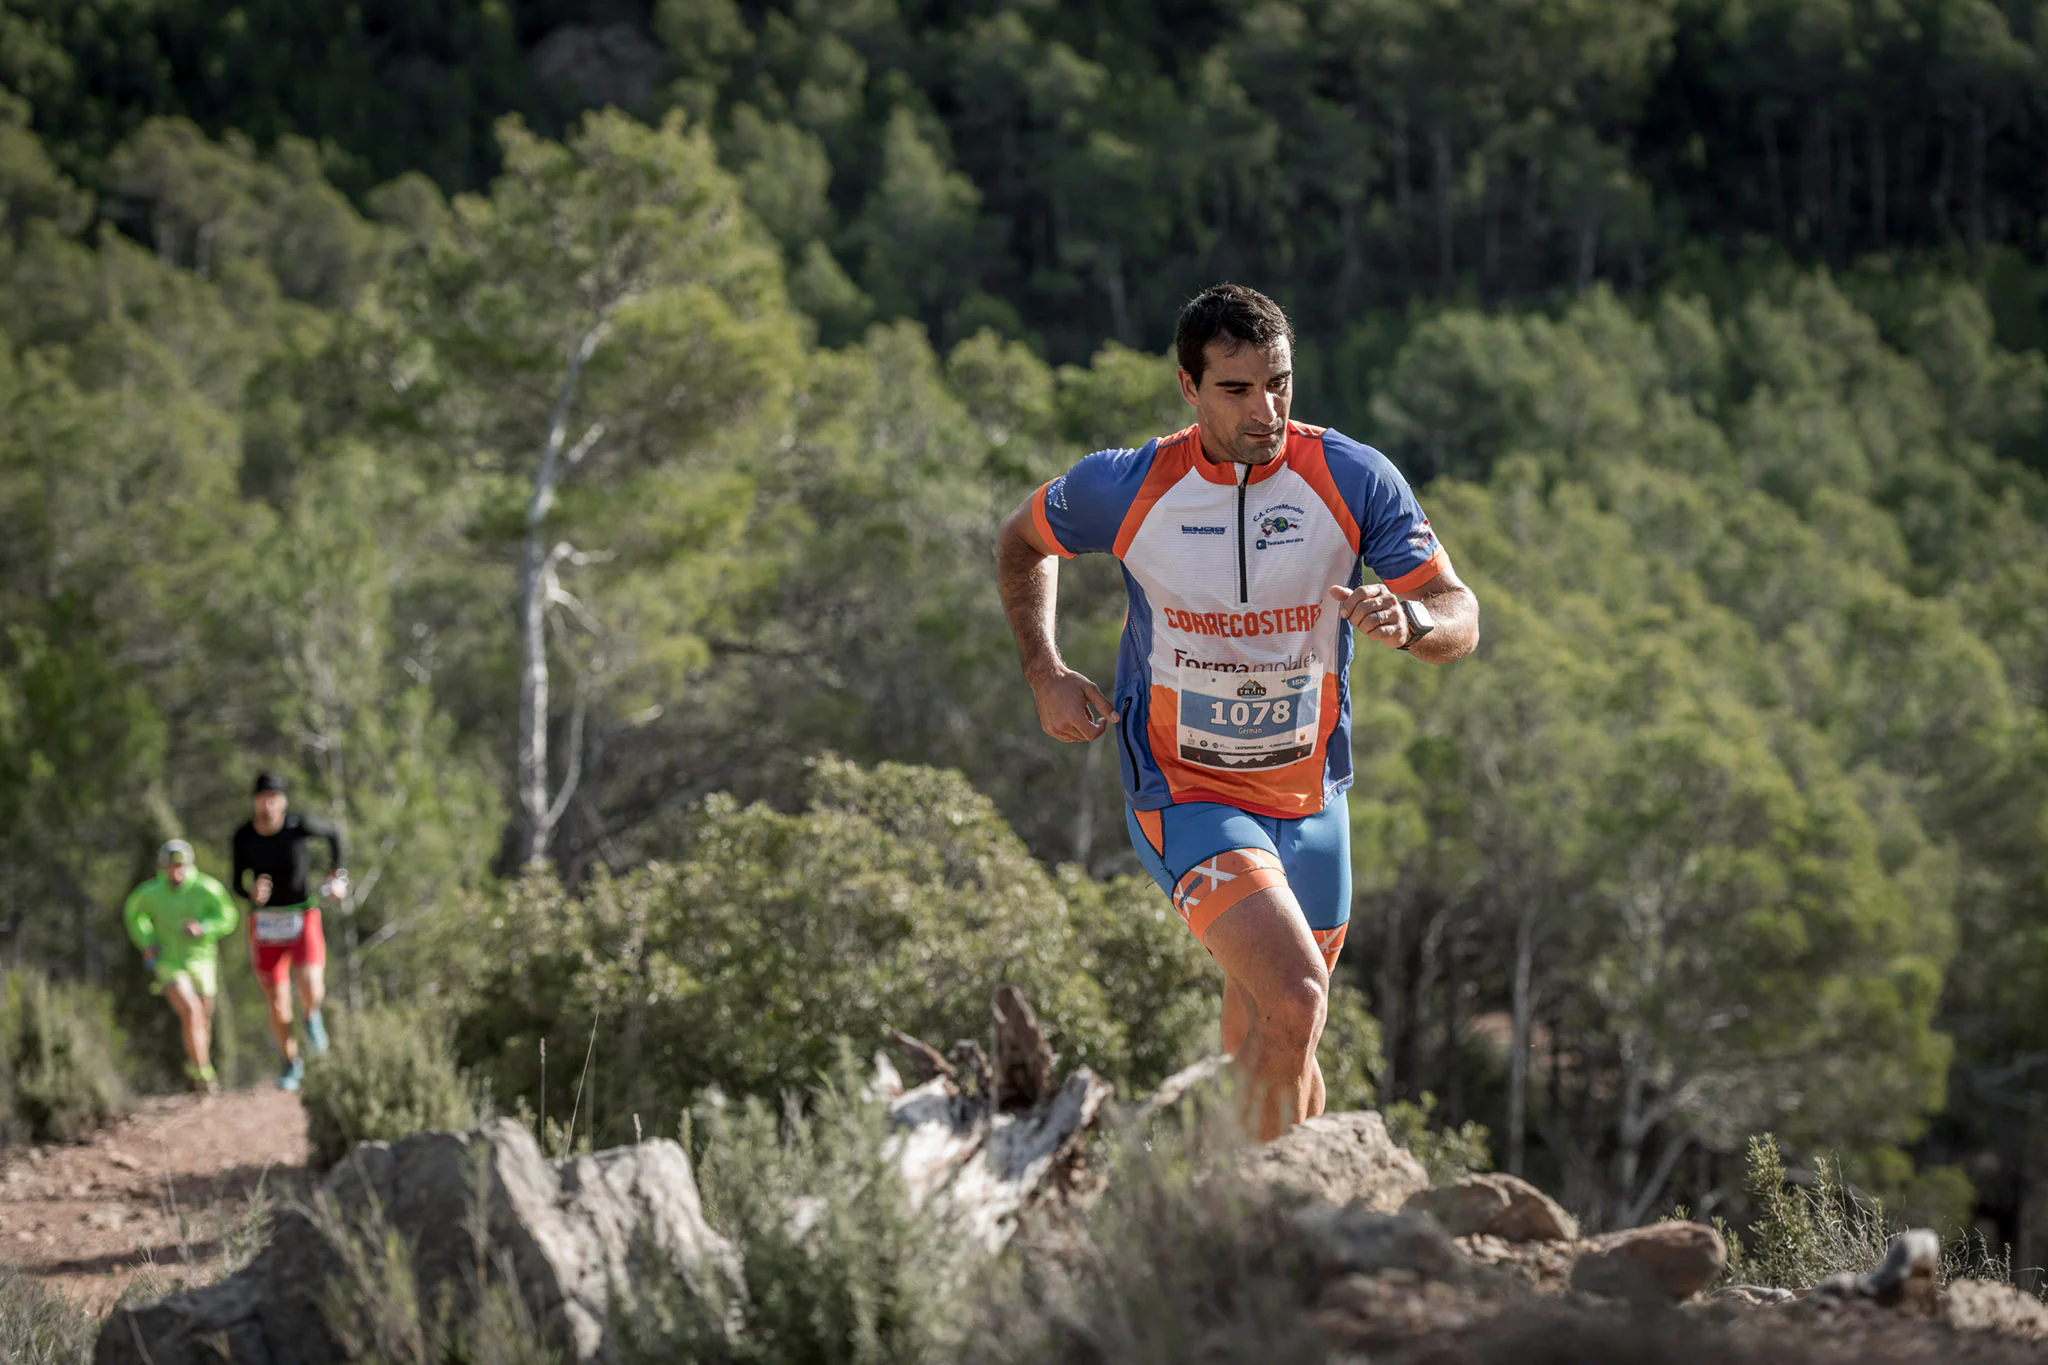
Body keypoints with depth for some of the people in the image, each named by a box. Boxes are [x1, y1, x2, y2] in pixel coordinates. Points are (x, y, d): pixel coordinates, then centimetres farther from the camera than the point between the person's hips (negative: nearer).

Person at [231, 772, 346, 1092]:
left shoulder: (300, 826, -14)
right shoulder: (243, 837, -10)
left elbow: (333, 834, 6)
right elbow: (238, 884, -3)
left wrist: (337, 876, 5)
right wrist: (253, 894, -25)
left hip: (302, 919, -2)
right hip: (264, 922, 2)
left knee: (310, 989, -25)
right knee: (278, 1005, 5)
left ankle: (312, 1016, 12)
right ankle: (291, 1063, 30)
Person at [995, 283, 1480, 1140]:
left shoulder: (1353, 480, -10)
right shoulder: (1127, 488, -12)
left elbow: (1460, 617, -8)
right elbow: (1024, 541, 10)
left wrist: (1407, 620, -32)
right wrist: (1044, 673, -1)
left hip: (1309, 796, 4)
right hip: (1183, 791, -3)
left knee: (1271, 1050, 14)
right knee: (1292, 997, -26)